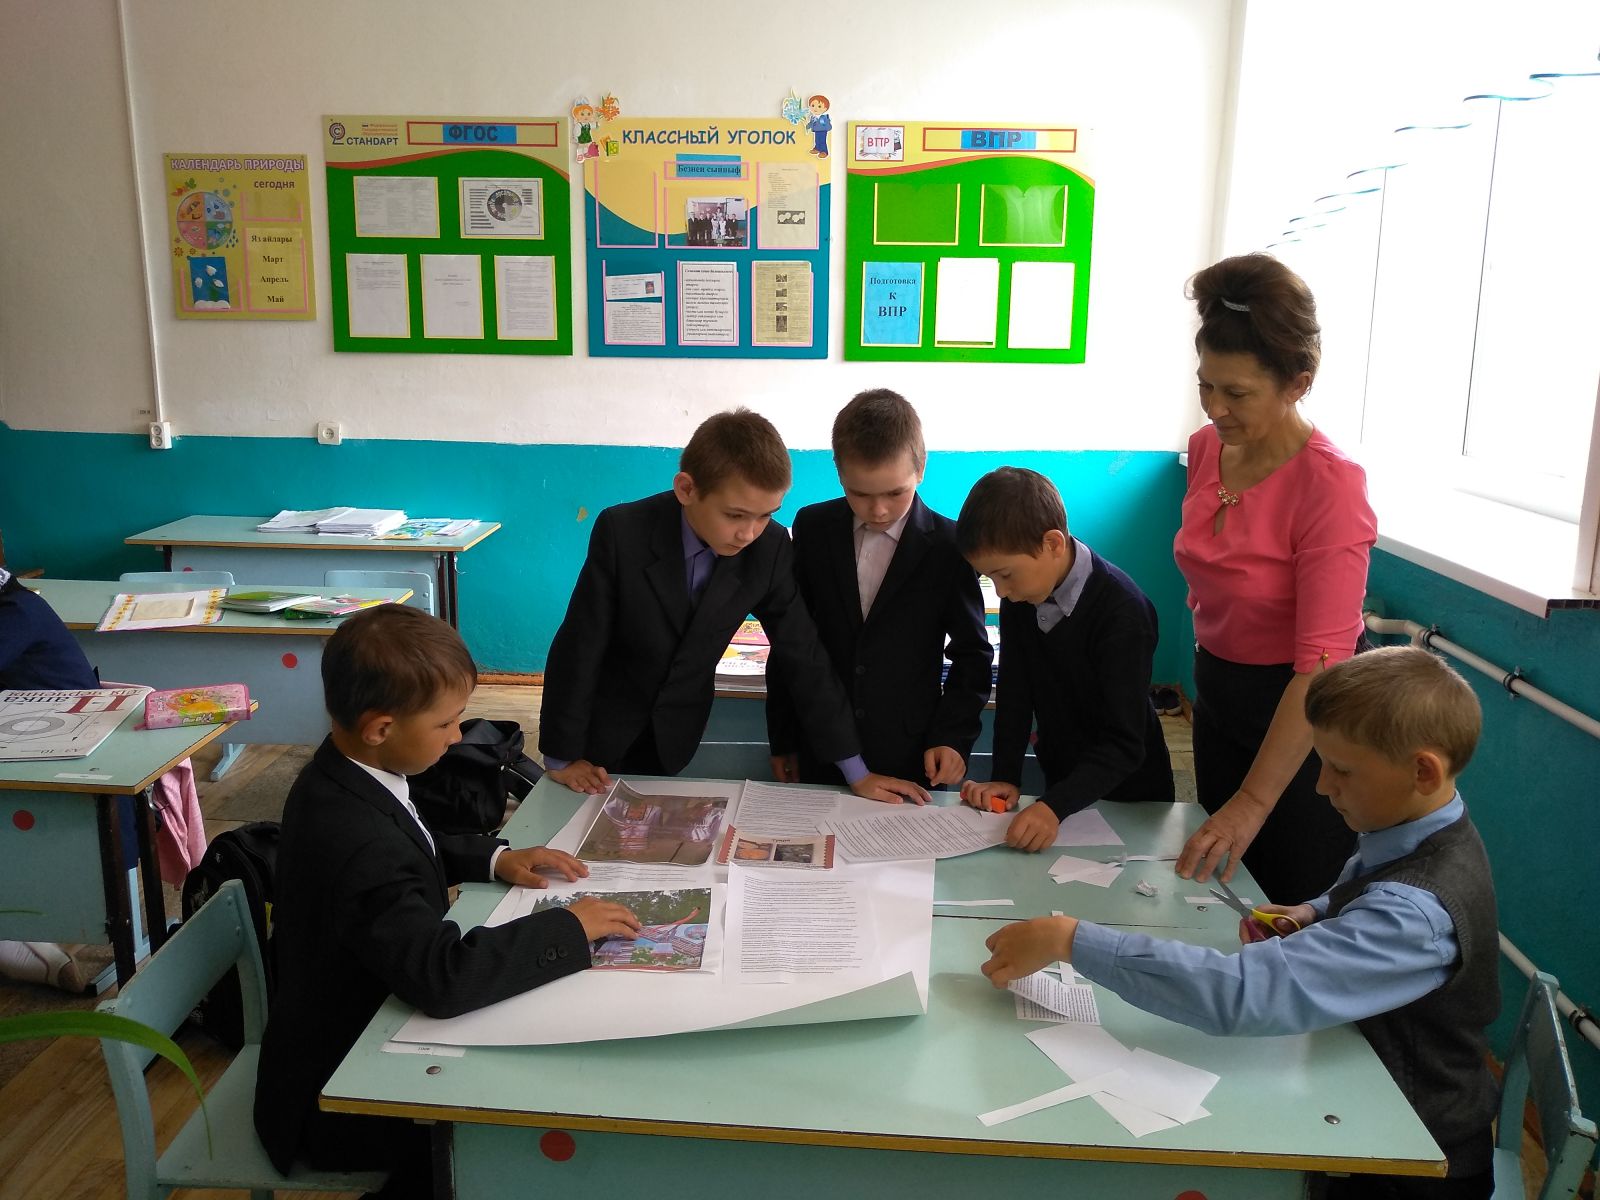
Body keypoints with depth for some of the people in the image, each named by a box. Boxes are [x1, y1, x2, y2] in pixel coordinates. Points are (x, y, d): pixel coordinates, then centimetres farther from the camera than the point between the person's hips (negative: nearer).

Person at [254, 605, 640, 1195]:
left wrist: (495, 857, -1)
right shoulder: (355, 840, -35)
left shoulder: (343, 775, -5)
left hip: (352, 1022, 8)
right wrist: (568, 929, -29)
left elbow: (407, 851, 14)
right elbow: (444, 975, -41)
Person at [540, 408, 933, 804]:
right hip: (604, 726, -2)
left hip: (674, 739, 2)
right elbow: (579, 648, -18)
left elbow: (804, 657, -11)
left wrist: (857, 773, -10)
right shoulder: (624, 532, -26)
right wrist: (561, 756, -11)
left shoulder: (770, 548, -18)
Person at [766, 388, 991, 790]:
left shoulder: (950, 545, -8)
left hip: (911, 758, -2)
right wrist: (782, 738, 7)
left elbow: (972, 654, 0)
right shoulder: (813, 529, -2)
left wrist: (953, 737, -10)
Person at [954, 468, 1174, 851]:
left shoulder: (1122, 611, -29)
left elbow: (1124, 744, -30)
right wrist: (1005, 776, -12)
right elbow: (1014, 690, -3)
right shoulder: (1021, 592, -10)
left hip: (1127, 794, -5)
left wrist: (1055, 806, -41)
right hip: (1060, 781, 5)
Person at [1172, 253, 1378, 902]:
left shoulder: (1331, 484, -25)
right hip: (1218, 696, 7)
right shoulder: (1206, 448, -3)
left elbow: (1323, 660, -27)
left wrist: (1253, 801, -29)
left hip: (1301, 719, -6)